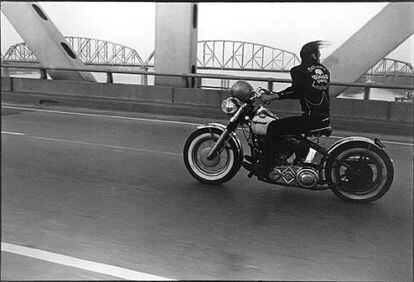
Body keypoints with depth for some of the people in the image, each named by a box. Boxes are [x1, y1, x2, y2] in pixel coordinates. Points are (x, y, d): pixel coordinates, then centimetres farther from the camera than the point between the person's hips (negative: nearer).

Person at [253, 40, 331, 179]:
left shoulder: (300, 71, -6)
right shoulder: (324, 70, 15)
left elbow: (296, 90, -18)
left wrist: (272, 97, -15)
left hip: (311, 118, -8)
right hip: (325, 119, 9)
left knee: (273, 127, -9)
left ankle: (263, 169, -14)